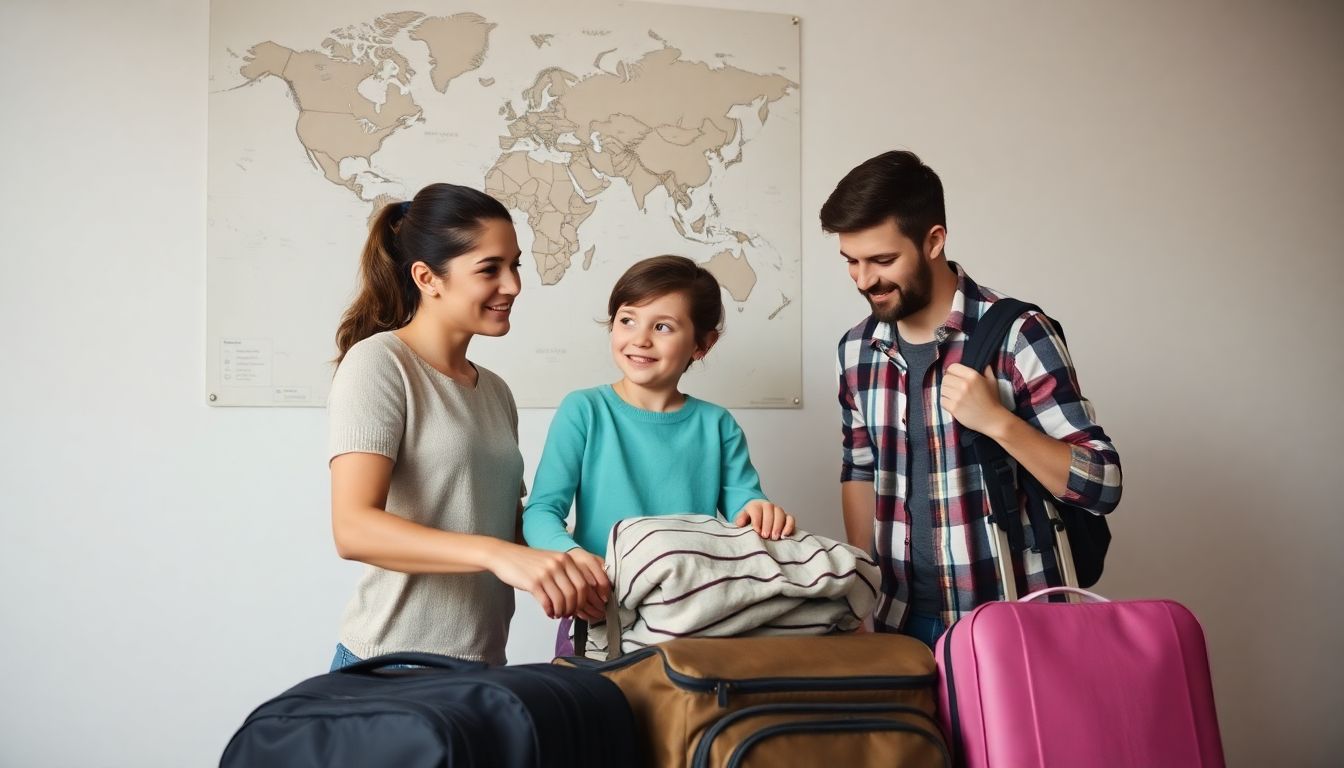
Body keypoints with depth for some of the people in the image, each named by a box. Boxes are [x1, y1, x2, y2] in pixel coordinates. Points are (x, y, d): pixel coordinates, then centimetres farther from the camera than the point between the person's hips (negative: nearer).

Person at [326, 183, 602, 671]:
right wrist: (497, 554, -34)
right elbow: (353, 528, -22)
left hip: (484, 666, 7)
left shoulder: (495, 392, 12)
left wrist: (567, 577, -5)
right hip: (394, 668, -7)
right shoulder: (378, 364, -10)